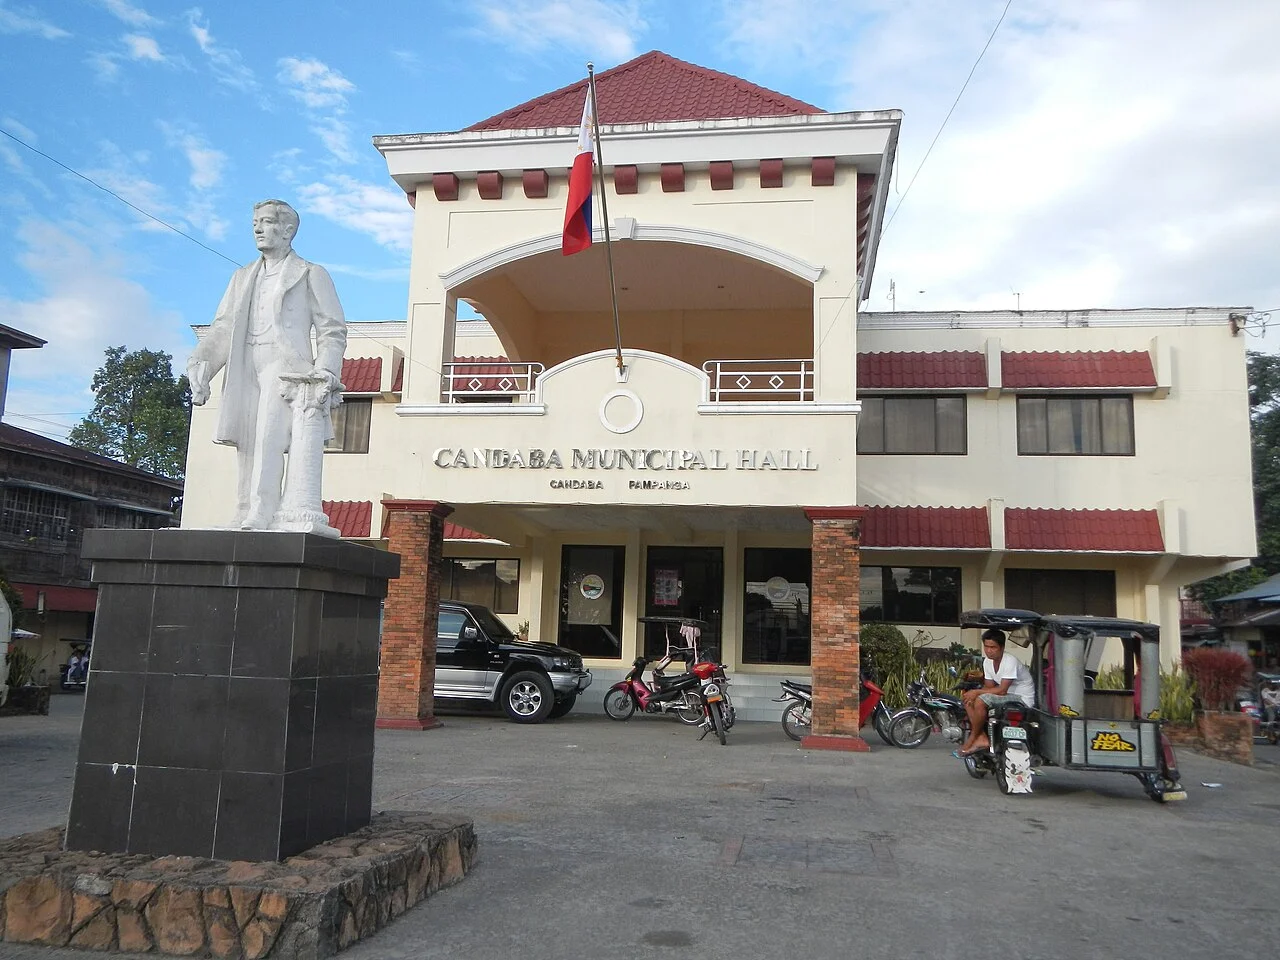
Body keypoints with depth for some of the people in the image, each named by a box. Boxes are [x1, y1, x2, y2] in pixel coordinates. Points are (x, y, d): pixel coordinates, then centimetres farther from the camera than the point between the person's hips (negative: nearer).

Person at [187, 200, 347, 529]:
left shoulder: (311, 275, 13)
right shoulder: (242, 278, 28)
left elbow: (332, 330, 6)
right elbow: (223, 329, 19)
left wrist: (326, 370, -11)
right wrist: (200, 365, 2)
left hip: (285, 366, -5)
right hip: (246, 371, 6)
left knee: (268, 438, -24)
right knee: (246, 448, -1)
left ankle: (261, 520, -31)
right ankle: (244, 521, -1)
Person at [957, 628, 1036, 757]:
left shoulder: (1010, 661, -24)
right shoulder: (987, 661, 2)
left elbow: (1002, 690, -28)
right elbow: (989, 686, 5)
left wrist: (976, 692, -23)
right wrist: (974, 694, -16)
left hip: (1022, 698, -9)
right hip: (1007, 695, 9)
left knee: (981, 701, -28)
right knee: (968, 700, -2)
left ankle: (972, 739, -10)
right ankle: (982, 739, -10)